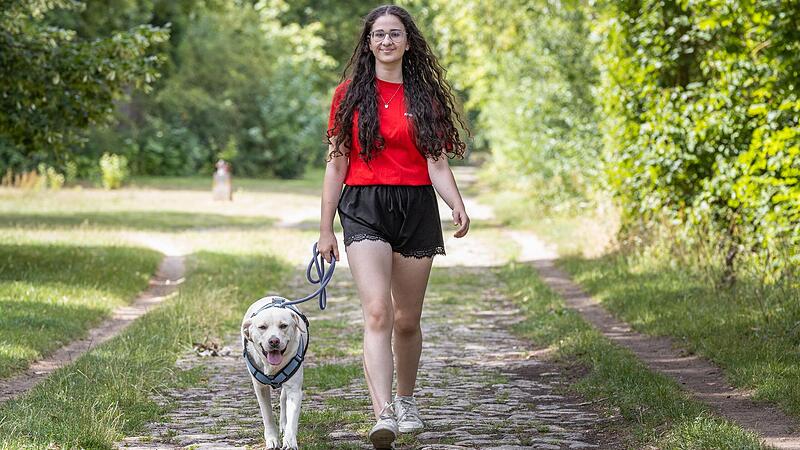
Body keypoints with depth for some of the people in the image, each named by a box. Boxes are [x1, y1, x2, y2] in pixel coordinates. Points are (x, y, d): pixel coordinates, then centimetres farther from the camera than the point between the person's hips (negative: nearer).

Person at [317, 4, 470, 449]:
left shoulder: (425, 95, 9)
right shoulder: (350, 93, 6)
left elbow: (437, 162, 4)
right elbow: (336, 163, 7)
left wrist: (458, 206, -14)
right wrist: (325, 228, 5)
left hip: (416, 207, 2)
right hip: (364, 207, -2)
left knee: (407, 319, 10)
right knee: (377, 312, -19)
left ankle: (406, 401, 34)